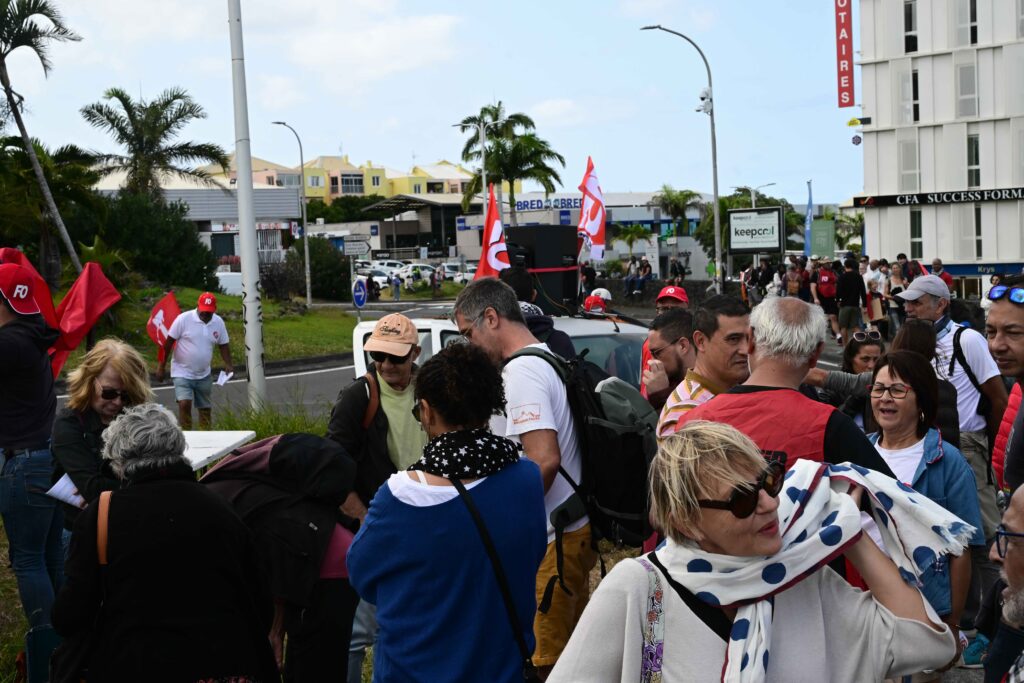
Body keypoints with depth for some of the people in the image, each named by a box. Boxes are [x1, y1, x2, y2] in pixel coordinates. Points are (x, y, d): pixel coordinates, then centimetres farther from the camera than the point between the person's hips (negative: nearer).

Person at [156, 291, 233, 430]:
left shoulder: (218, 322, -2)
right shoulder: (184, 319, -14)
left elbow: (223, 345, 8)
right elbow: (169, 342, -9)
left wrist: (228, 364, -8)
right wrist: (162, 367, -8)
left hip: (204, 375, 5)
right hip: (182, 373, -4)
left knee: (205, 408, 11)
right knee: (184, 404, -19)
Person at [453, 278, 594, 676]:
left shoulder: (521, 371, -16)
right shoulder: (549, 360, 14)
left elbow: (544, 459, -27)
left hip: (550, 541, -10)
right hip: (575, 528, 10)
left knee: (542, 662, -3)